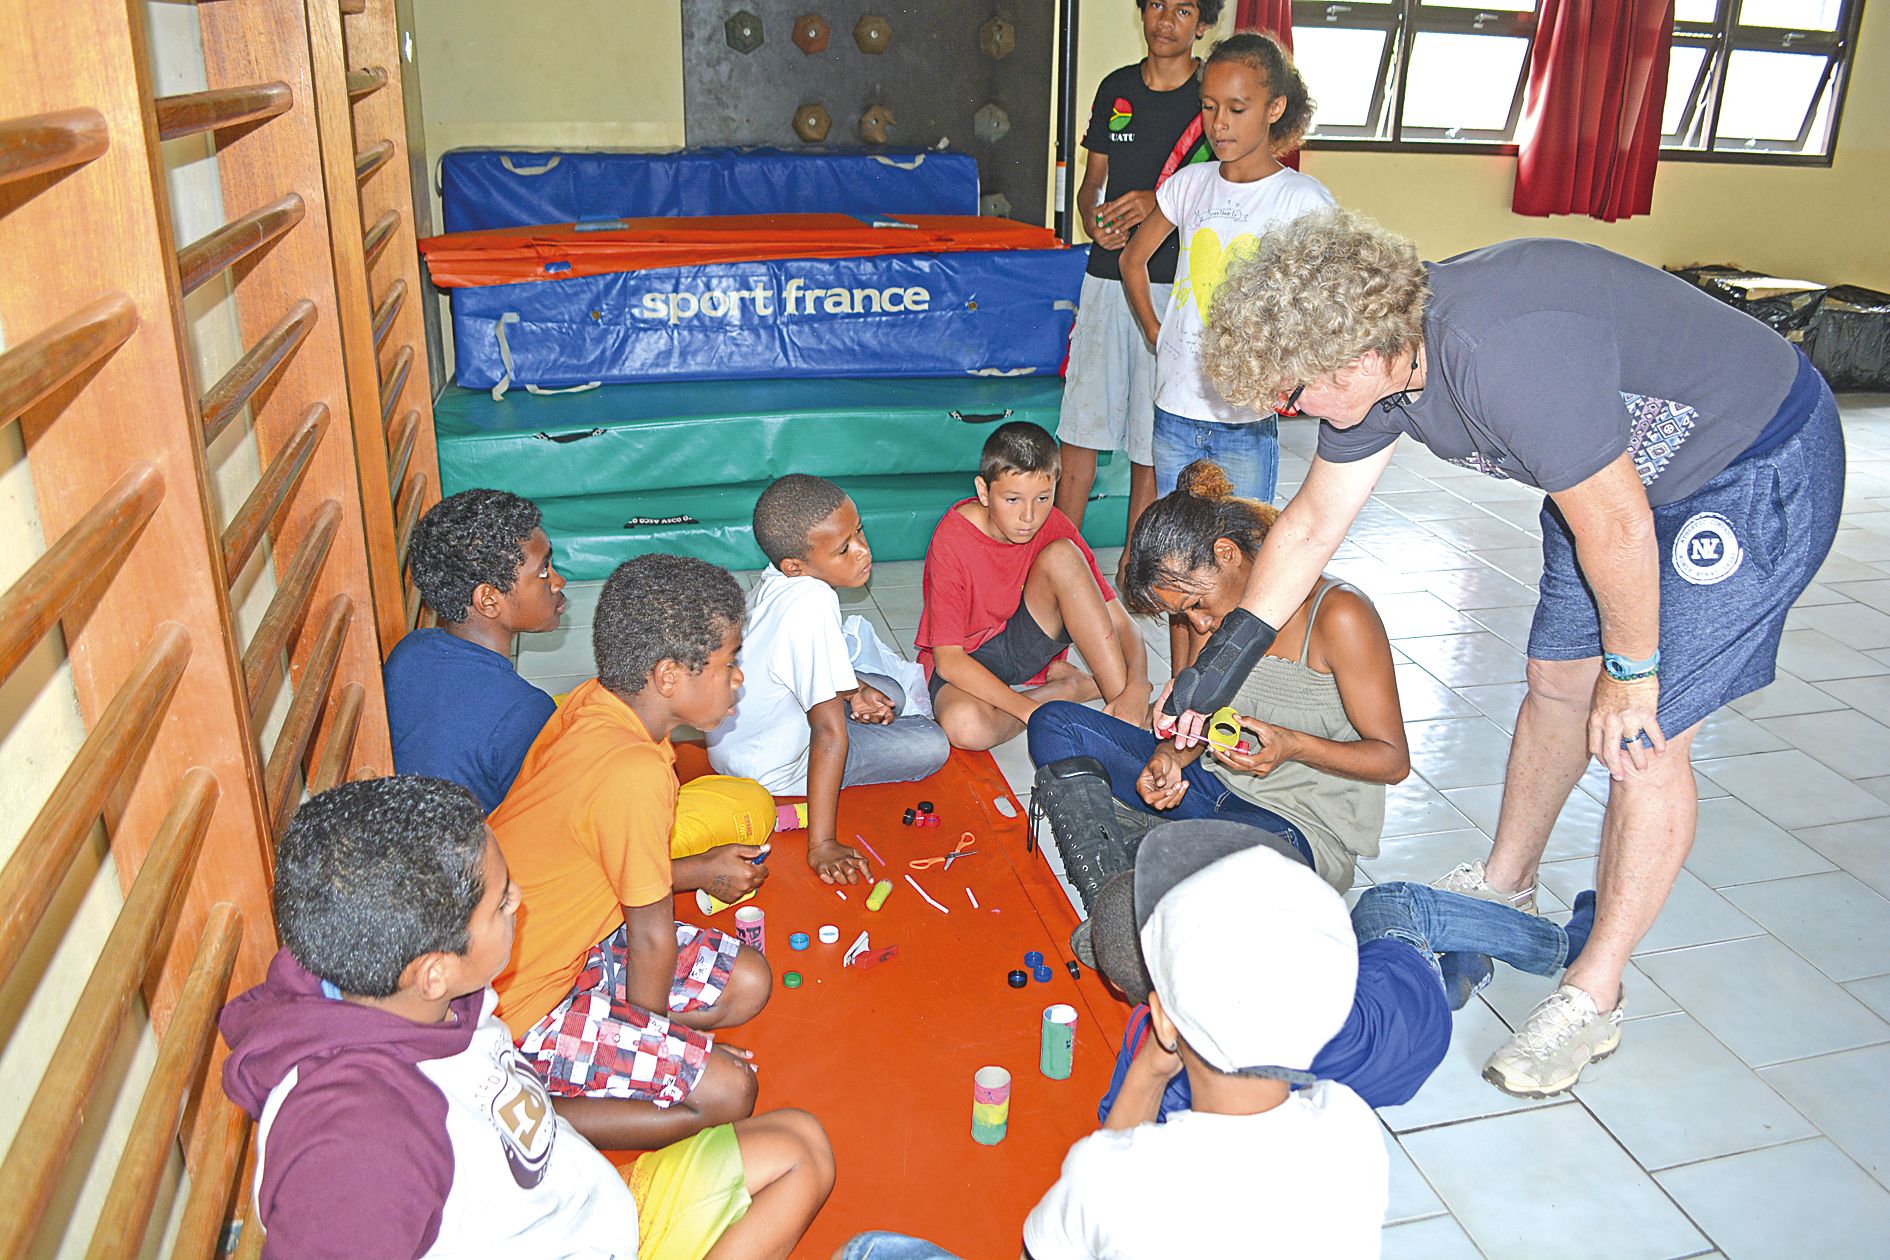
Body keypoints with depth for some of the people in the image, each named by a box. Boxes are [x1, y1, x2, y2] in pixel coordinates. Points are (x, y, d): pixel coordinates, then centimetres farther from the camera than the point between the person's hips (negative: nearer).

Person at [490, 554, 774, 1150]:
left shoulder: (591, 701, -4)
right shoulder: (636, 774, -31)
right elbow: (652, 936, -16)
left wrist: (698, 872, 9)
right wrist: (653, 1034, 0)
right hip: (521, 1006, -9)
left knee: (746, 982, 8)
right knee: (726, 1091, -10)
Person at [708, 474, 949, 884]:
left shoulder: (779, 578, -9)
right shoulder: (813, 605, -36)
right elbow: (830, 734, -36)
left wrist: (852, 689, 1)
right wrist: (821, 845, -33)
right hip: (768, 768, -9)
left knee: (889, 695, 20)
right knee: (931, 745, -8)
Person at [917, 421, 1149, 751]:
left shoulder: (1053, 526, -12)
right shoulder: (952, 541, -24)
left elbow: (1119, 621, -13)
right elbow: (948, 660, -27)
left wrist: (1136, 690, -33)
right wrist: (1030, 710, -36)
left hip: (1026, 645, 3)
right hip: (966, 664, -3)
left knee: (1061, 555, -23)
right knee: (964, 726, -40)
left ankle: (1121, 697, -20)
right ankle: (1069, 687, -12)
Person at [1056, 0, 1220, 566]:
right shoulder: (1116, 88, 12)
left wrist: (1159, 203, -20)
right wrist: (1092, 218, -5)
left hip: (1174, 285, -4)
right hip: (1106, 273, 4)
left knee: (1151, 439, 2)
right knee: (1080, 424, 5)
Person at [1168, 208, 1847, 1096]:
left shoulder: (1507, 353, -38)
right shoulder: (1376, 361, -9)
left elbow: (1617, 527, -28)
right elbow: (1311, 526, 0)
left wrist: (1632, 671, -13)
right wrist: (1223, 660, 2)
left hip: (1761, 472, -8)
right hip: (1631, 466, 8)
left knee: (1641, 737, -8)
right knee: (1557, 683, 13)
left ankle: (1593, 998, 6)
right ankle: (1504, 886, 34)